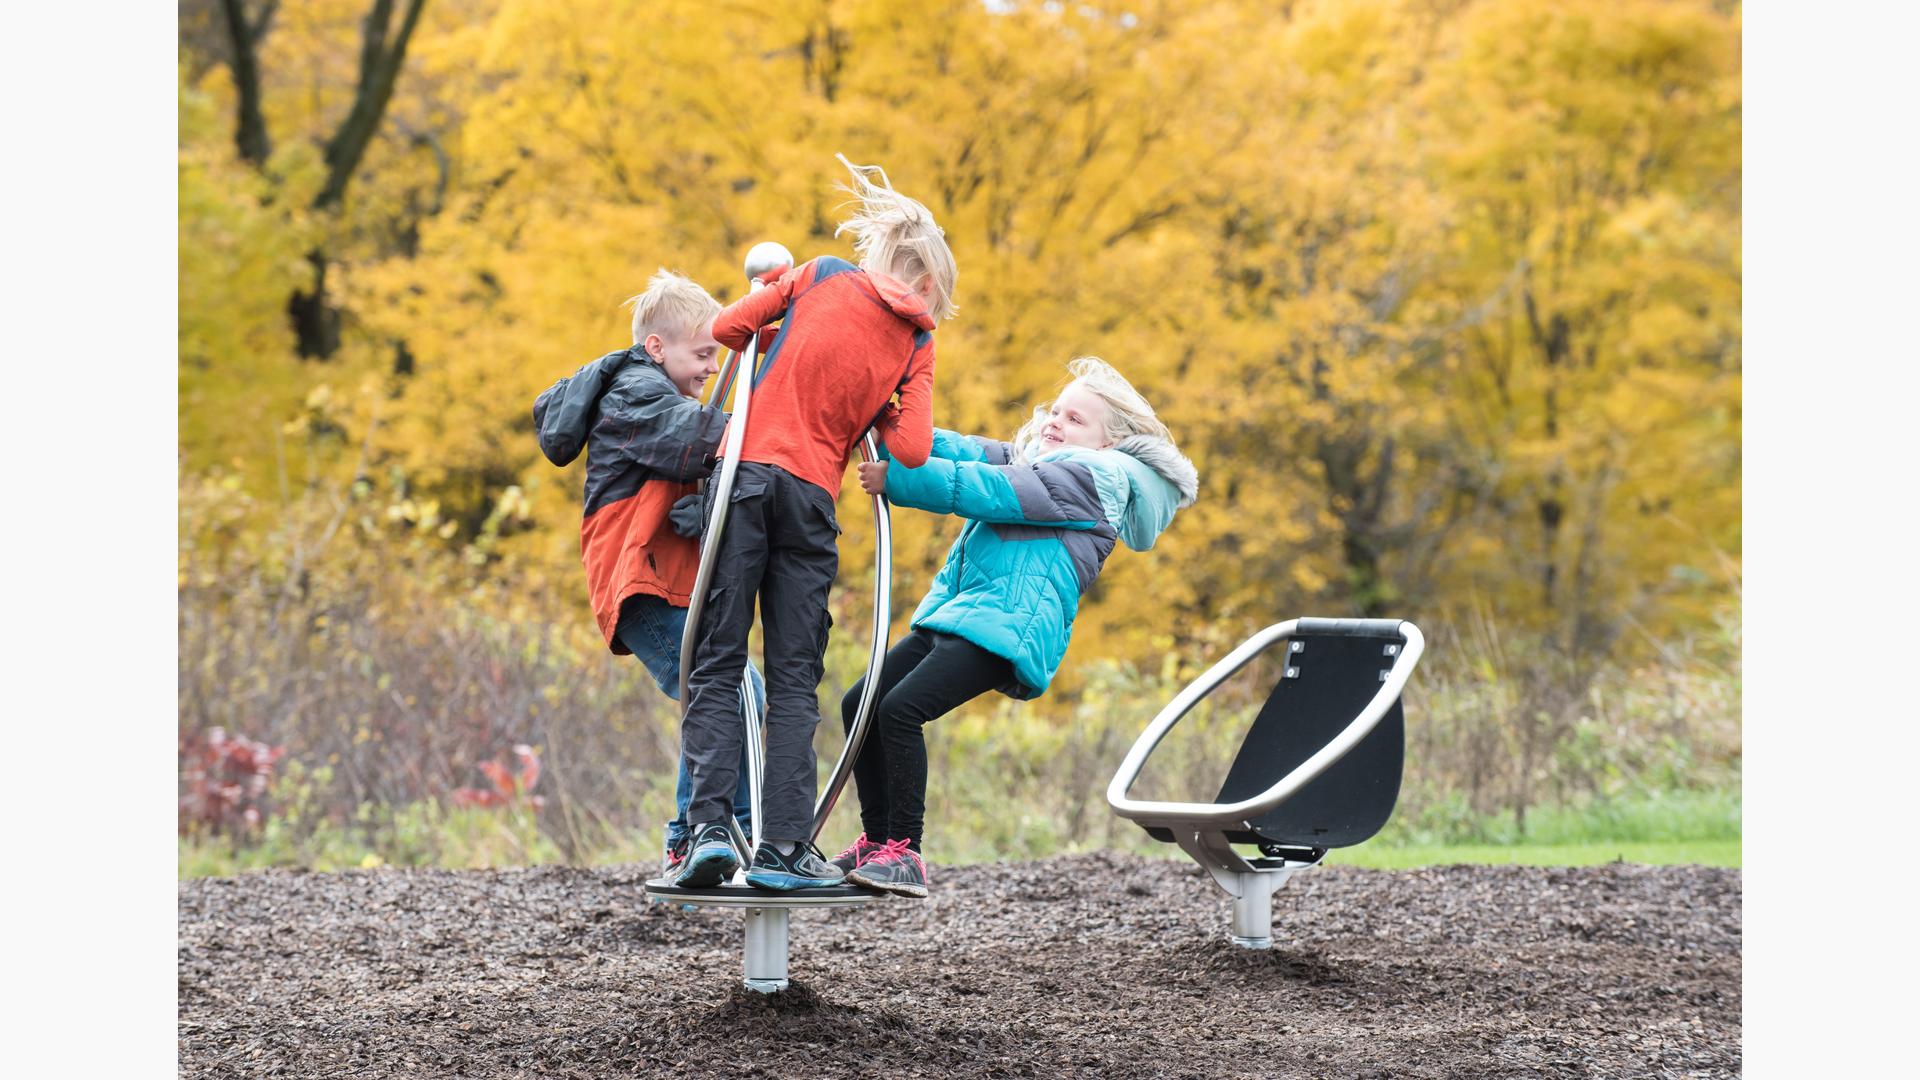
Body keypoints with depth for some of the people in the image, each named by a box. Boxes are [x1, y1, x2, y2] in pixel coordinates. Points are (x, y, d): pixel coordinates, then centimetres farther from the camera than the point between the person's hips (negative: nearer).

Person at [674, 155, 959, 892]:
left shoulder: (822, 277, 8)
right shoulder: (916, 342, 9)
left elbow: (727, 326, 8)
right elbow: (912, 450, -1)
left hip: (747, 469, 0)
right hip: (812, 498, 0)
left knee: (716, 664, 0)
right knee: (794, 678, 5)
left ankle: (708, 826, -12)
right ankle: (784, 845, -2)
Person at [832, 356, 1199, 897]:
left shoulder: (1098, 474, -5)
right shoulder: (1031, 461, 24)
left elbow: (989, 492, -12)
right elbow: (967, 453, 11)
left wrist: (895, 478, -11)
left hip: (1010, 626, -10)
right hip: (953, 616, 10)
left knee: (900, 709, -23)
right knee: (859, 705, 5)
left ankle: (905, 853, -18)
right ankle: (876, 840, 14)